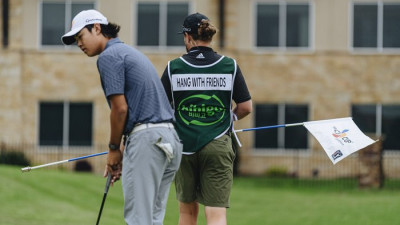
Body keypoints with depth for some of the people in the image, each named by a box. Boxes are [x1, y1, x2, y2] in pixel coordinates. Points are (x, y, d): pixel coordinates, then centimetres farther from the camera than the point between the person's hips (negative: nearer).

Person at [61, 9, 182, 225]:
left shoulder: (109, 56, -5)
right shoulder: (131, 52, 24)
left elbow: (120, 108, -11)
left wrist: (114, 149, 2)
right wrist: (123, 152, 22)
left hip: (147, 139, -9)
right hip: (171, 138, 9)